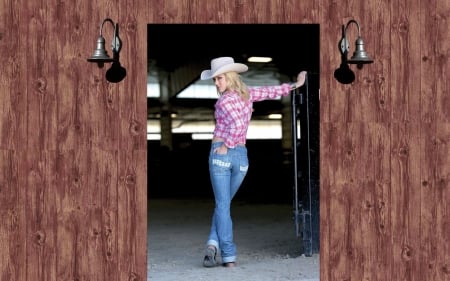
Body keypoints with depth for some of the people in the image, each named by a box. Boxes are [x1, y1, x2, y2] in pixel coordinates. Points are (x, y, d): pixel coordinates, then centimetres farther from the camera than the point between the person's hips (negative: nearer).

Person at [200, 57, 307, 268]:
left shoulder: (225, 100, -11)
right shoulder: (247, 93, 8)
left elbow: (237, 125, -26)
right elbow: (272, 92, 20)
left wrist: (226, 146, -14)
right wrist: (295, 85, 33)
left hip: (221, 153, -6)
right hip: (241, 156, 6)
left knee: (223, 205, 0)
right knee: (222, 204, 17)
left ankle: (229, 256, -4)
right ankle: (214, 244, 1)